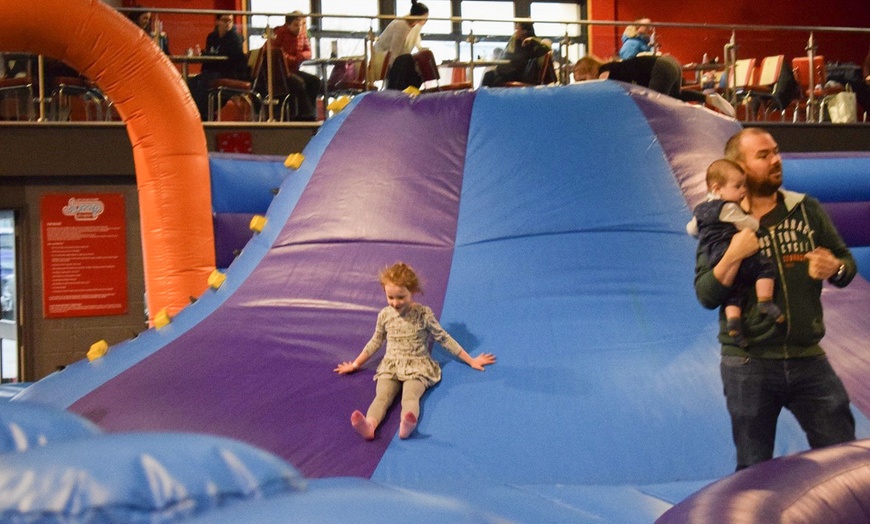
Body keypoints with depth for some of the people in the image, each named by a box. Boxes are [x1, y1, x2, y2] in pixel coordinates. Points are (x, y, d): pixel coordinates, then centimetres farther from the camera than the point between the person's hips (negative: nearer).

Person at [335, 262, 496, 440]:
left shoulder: (423, 314, -4)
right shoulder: (385, 315, 6)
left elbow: (444, 338, 5)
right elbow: (376, 342, 22)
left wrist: (471, 360, 8)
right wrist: (355, 364, 28)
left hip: (417, 366, -2)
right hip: (390, 366, 2)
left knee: (410, 396, -34)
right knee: (382, 396, -29)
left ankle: (406, 425, -67)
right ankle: (369, 425, -60)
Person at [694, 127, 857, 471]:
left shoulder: (807, 210, 3)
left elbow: (847, 264, 10)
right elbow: (706, 296, -8)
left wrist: (834, 268, -13)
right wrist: (734, 256, -23)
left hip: (809, 361, 2)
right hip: (749, 366, -2)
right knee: (753, 470, 8)